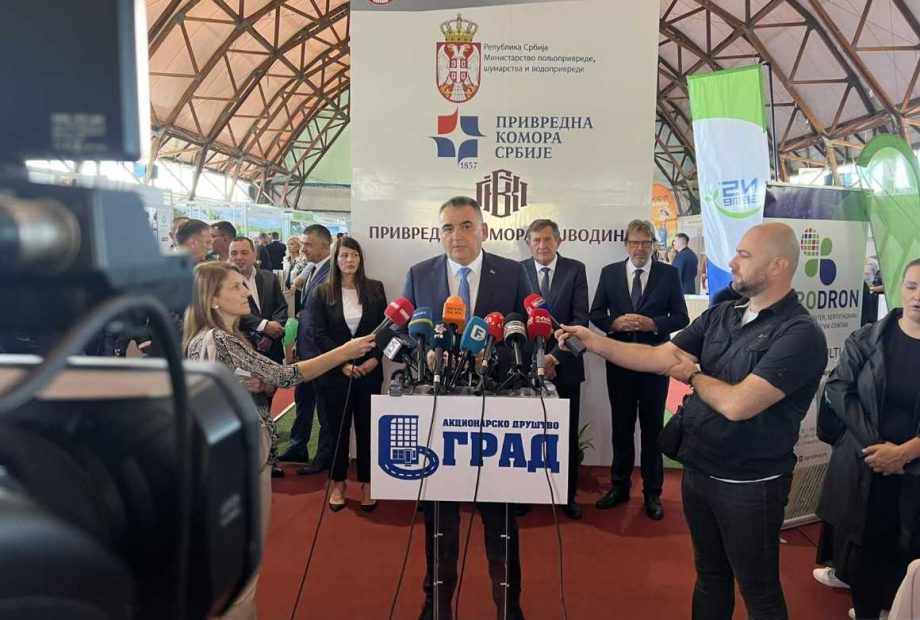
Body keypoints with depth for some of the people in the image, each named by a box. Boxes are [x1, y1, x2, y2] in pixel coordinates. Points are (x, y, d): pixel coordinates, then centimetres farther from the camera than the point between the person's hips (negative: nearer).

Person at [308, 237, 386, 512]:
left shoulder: (375, 289, 4)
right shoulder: (321, 293, 1)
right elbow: (320, 334, -4)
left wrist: (374, 359, -10)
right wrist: (343, 364, -14)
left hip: (369, 371, 1)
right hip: (335, 373, -1)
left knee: (367, 427, 6)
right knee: (338, 429, 7)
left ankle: (367, 484, 18)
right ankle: (338, 484, 21)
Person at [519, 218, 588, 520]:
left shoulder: (575, 269, 0)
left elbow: (580, 318, -5)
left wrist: (555, 356, -13)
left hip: (564, 364, 0)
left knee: (567, 433, 9)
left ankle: (568, 495, 24)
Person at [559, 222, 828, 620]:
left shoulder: (800, 334, -20)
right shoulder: (721, 315, 3)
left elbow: (737, 404, -28)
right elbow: (659, 357, 0)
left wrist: (693, 374, -9)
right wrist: (593, 342, -10)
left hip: (749, 486, -6)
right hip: (698, 471, 7)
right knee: (709, 575, 24)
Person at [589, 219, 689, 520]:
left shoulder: (668, 274, -1)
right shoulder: (609, 272, 4)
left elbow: (681, 317, -3)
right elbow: (596, 313, 4)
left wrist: (653, 324, -19)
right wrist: (614, 322, -15)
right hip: (619, 360, 2)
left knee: (652, 428, 8)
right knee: (621, 427, 12)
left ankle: (652, 493, 20)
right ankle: (620, 486, 27)